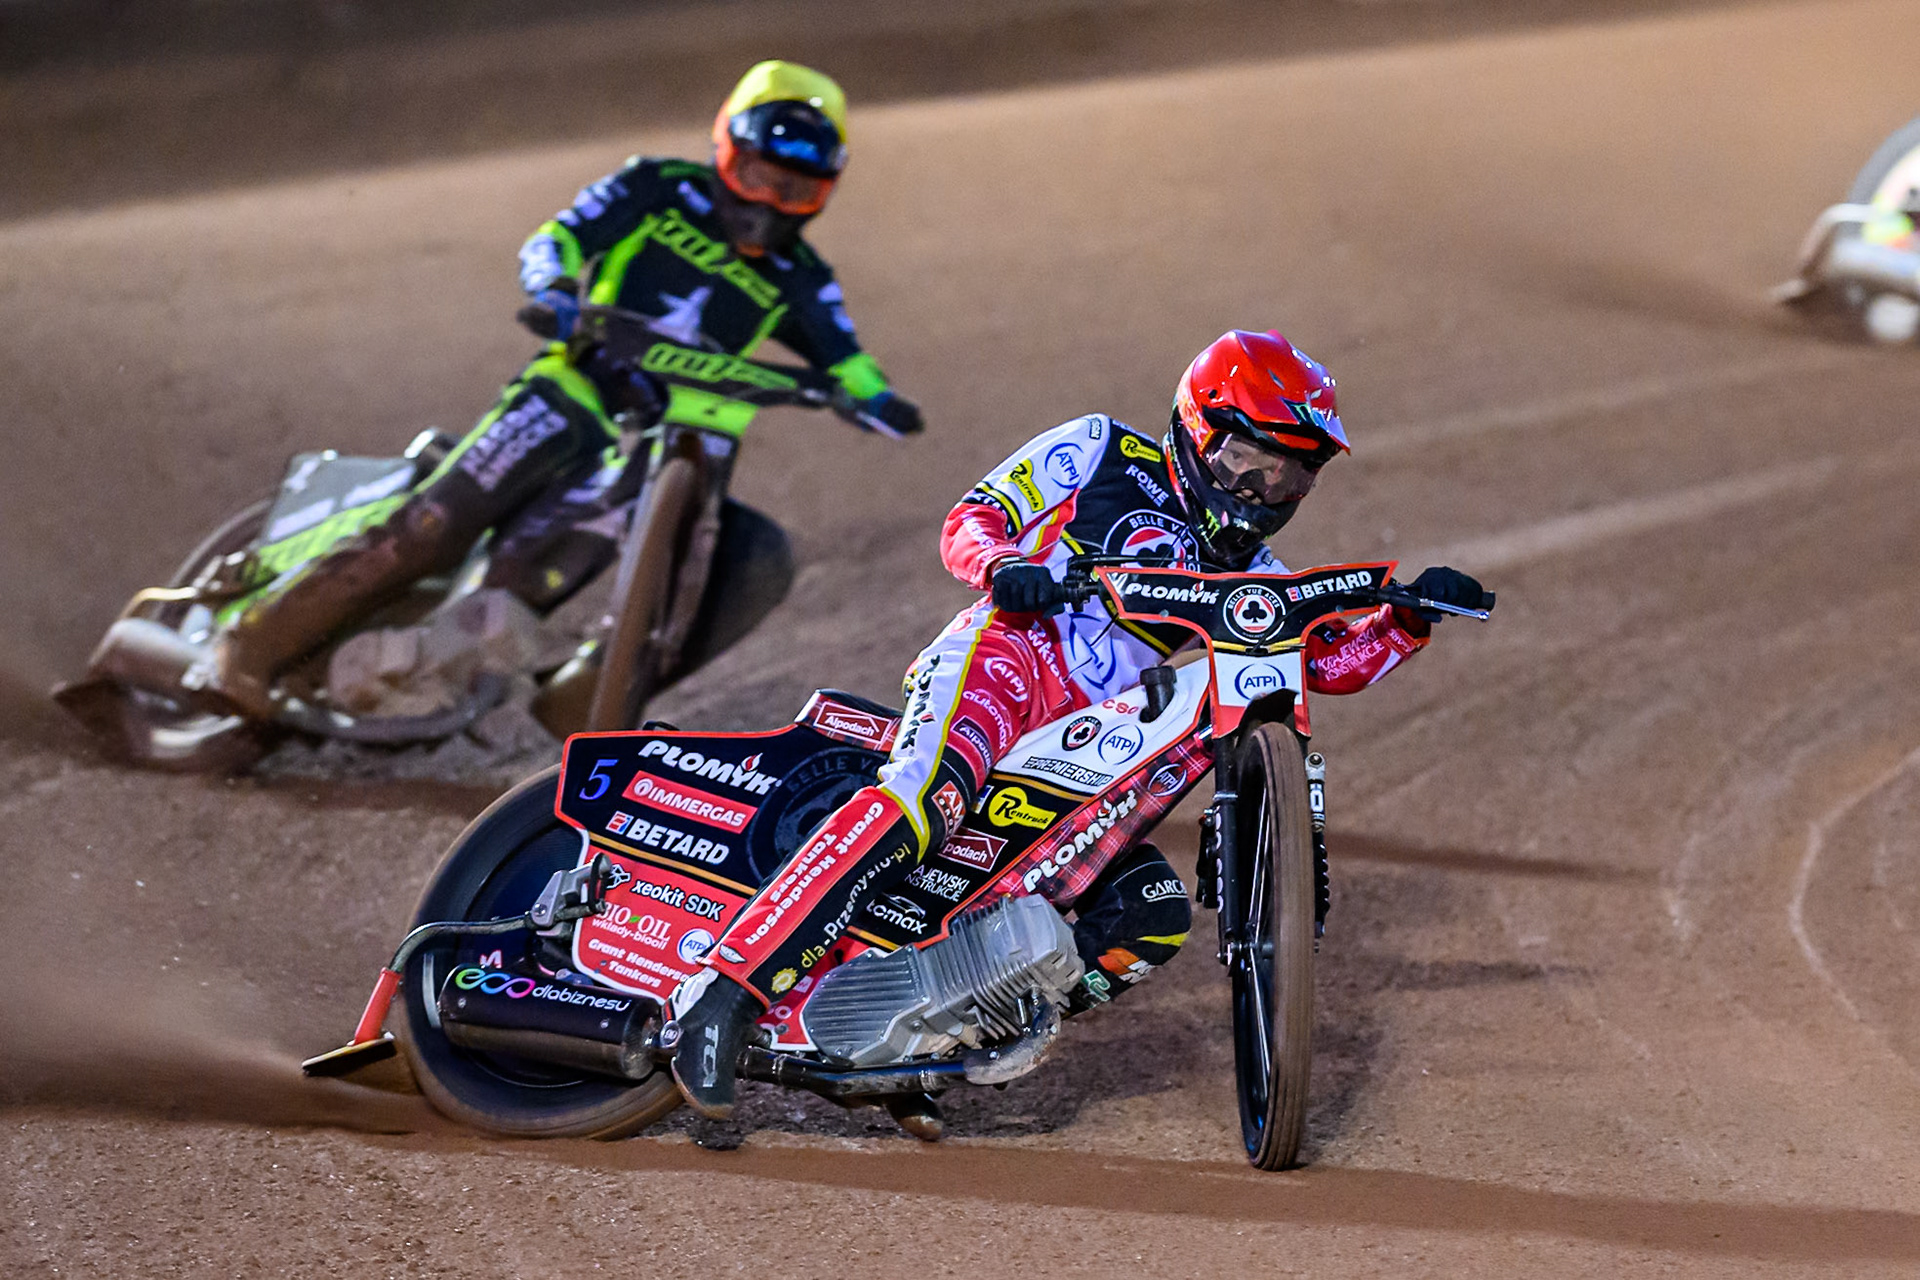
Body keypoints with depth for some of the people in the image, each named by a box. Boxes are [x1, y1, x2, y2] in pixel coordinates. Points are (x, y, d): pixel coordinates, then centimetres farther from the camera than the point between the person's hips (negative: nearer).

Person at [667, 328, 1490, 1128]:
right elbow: (969, 521, 7)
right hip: (1005, 649, -7)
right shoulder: (1105, 452, 11)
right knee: (926, 795, -36)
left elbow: (1333, 659, 18)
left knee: (1153, 919, -9)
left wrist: (1412, 616, 0)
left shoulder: (1240, 569, 26)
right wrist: (1005, 565, -16)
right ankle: (727, 989, -42)